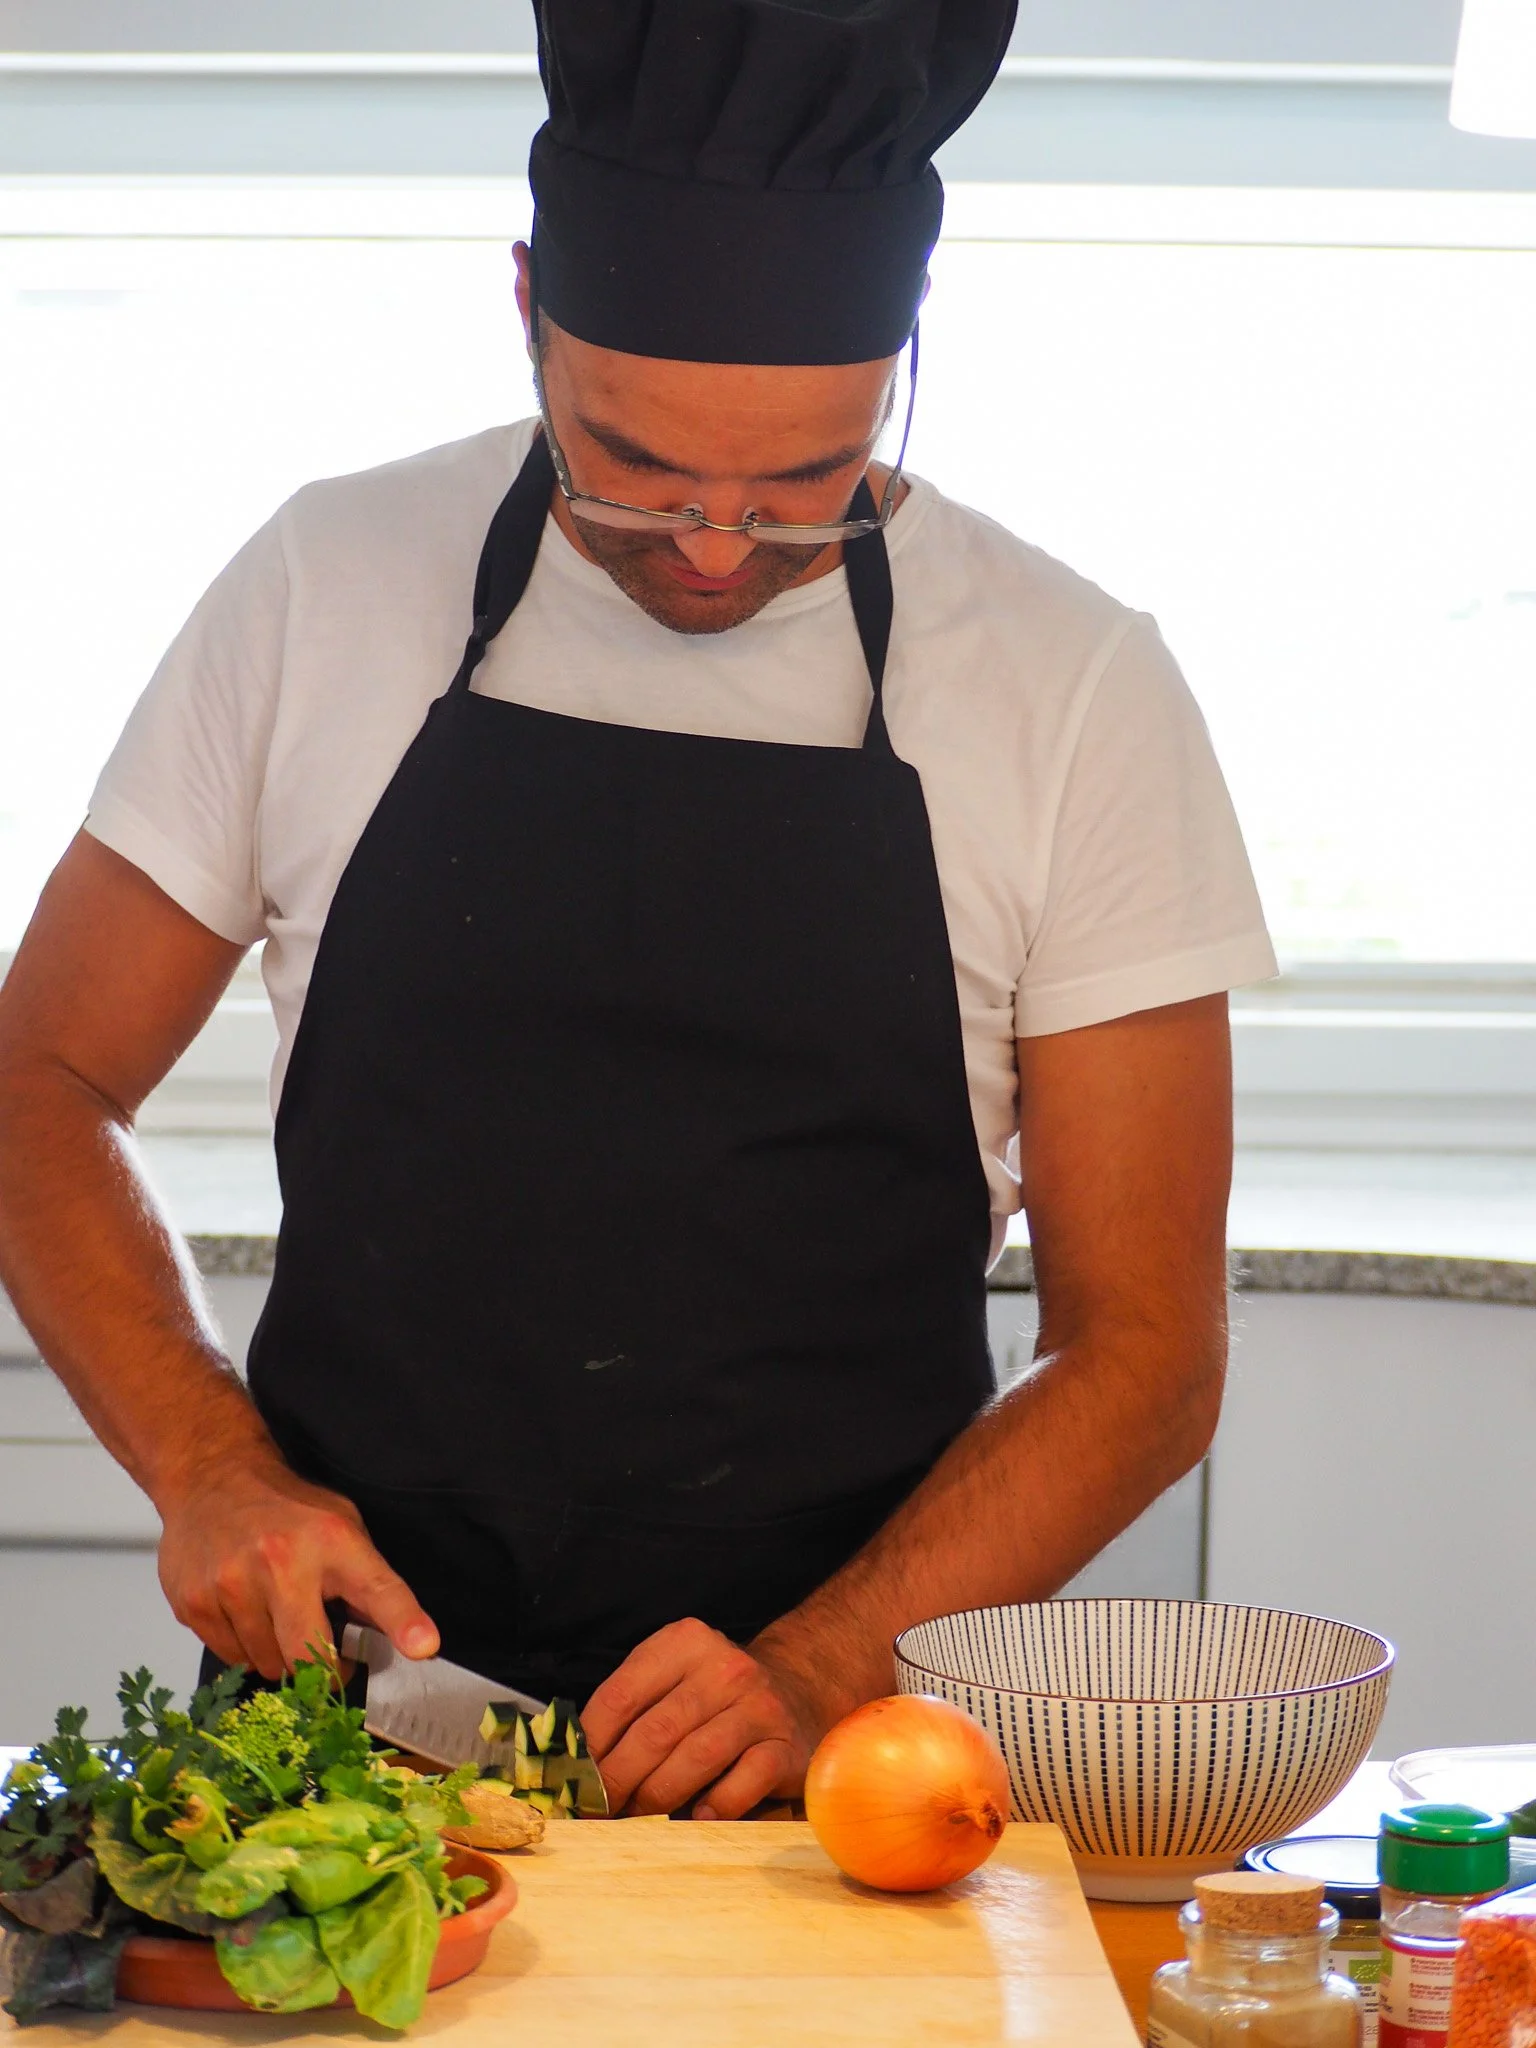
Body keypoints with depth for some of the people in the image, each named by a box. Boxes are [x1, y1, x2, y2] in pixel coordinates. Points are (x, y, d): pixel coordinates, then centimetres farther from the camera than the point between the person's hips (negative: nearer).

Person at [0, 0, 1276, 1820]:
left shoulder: (1080, 693, -2)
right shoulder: (321, 592, 1)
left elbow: (1142, 1351, 0)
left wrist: (816, 1676, -14)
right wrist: (210, 1464, -7)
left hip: (842, 1744, -1)